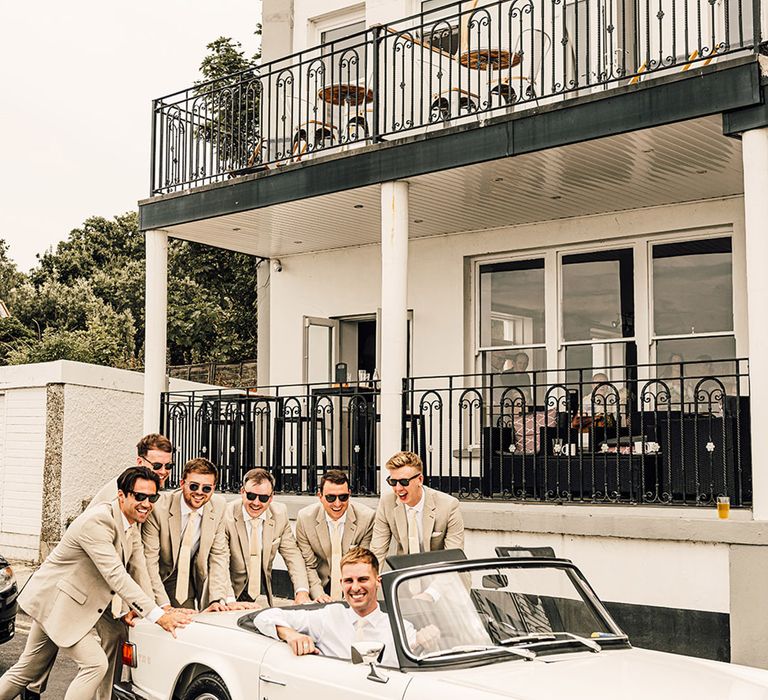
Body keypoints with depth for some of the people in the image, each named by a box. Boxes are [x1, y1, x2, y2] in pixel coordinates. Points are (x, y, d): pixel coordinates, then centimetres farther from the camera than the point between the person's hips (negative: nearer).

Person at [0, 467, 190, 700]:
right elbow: (115, 575, -33)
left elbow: (143, 571, 2)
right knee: (95, 664, -14)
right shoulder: (97, 521, -27)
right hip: (55, 601, -9)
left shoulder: (130, 527, 4)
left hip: (76, 605, 9)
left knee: (27, 669, 19)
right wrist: (157, 615, -35)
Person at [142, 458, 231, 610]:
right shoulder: (159, 507, -24)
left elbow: (218, 555, -5)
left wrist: (218, 599, -14)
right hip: (161, 578, -3)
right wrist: (163, 605, -24)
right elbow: (149, 559, -20)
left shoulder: (219, 506, -13)